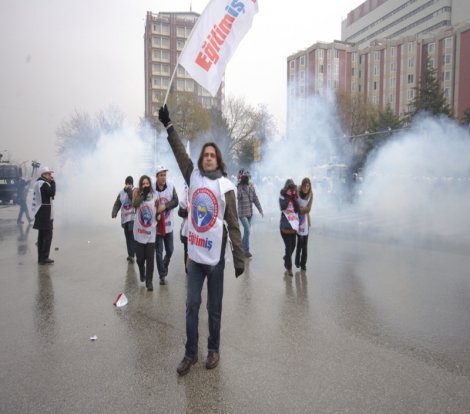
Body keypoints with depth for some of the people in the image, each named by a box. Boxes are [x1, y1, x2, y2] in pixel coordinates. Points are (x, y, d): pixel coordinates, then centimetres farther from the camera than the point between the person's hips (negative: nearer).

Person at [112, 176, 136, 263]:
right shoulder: (121, 192, 7)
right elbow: (117, 204, 4)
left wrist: (129, 190, -25)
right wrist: (114, 213, -12)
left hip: (133, 217, -5)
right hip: (125, 218, 5)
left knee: (132, 236, -14)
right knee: (128, 237, 11)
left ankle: (131, 255, -12)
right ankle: (130, 254, 22)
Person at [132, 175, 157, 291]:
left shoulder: (155, 195, 1)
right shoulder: (137, 192, -1)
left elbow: (158, 212, 10)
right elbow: (134, 204, -18)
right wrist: (143, 193, -21)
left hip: (151, 233, 0)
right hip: (139, 232, 1)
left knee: (150, 258, -4)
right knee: (140, 257, 9)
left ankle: (149, 281, 6)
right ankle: (142, 273, 40)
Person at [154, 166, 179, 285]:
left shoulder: (171, 186, -5)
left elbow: (176, 201, -7)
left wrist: (165, 206, -22)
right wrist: (156, 215, -20)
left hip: (168, 225, 3)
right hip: (157, 226, -3)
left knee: (170, 250, 13)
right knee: (159, 252, 5)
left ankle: (164, 266, 42)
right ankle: (162, 276, 19)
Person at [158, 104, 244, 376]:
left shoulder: (226, 186, -7)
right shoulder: (194, 176, 5)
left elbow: (234, 225, -8)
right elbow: (180, 152, 6)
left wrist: (239, 259, -11)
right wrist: (168, 125, 4)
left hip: (216, 257, -3)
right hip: (195, 255, 4)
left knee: (214, 308, 10)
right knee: (192, 305, 9)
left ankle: (214, 350, 30)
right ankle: (191, 353, 24)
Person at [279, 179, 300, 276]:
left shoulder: (295, 197, 5)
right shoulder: (282, 196, -4)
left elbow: (297, 209, -8)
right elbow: (283, 207, -23)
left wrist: (294, 198, -13)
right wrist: (288, 197, -18)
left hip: (294, 225, 4)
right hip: (285, 225, -4)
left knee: (293, 246, 12)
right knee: (288, 246, -6)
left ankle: (286, 258, 40)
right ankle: (289, 267, 7)